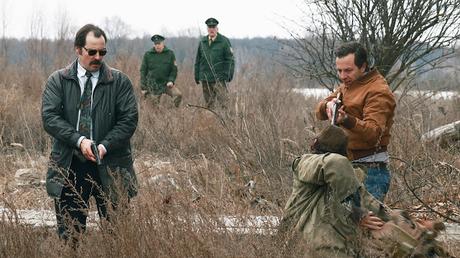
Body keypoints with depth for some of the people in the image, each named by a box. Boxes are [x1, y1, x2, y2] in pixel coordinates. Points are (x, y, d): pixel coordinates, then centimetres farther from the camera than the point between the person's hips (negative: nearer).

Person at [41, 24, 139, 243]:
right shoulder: (58, 81, 4)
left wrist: (105, 146, -16)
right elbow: (49, 117, -6)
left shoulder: (119, 81, 3)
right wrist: (79, 140, -19)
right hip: (69, 166, 1)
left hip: (110, 166, 0)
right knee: (68, 235, 5)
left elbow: (129, 119, -3)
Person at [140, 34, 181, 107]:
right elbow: (143, 71, 6)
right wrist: (143, 87, 2)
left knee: (178, 95, -21)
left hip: (167, 84, 0)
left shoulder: (170, 54, 4)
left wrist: (171, 81, -11)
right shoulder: (148, 55, 3)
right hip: (153, 85, 0)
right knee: (155, 104, 1)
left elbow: (174, 69, 6)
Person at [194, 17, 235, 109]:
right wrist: (197, 76, 13)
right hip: (205, 79, 4)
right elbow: (198, 61, 18)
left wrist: (229, 75, -9)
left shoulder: (224, 41, -1)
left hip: (219, 78, -4)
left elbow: (230, 59, -2)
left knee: (223, 102, -10)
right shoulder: (202, 42, 12)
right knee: (209, 104, 9)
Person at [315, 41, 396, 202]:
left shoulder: (378, 92, -12)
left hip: (370, 170, -9)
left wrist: (347, 120, -42)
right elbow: (320, 113, 9)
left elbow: (374, 132, -25)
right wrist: (327, 106, -15)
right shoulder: (347, 85, 17)